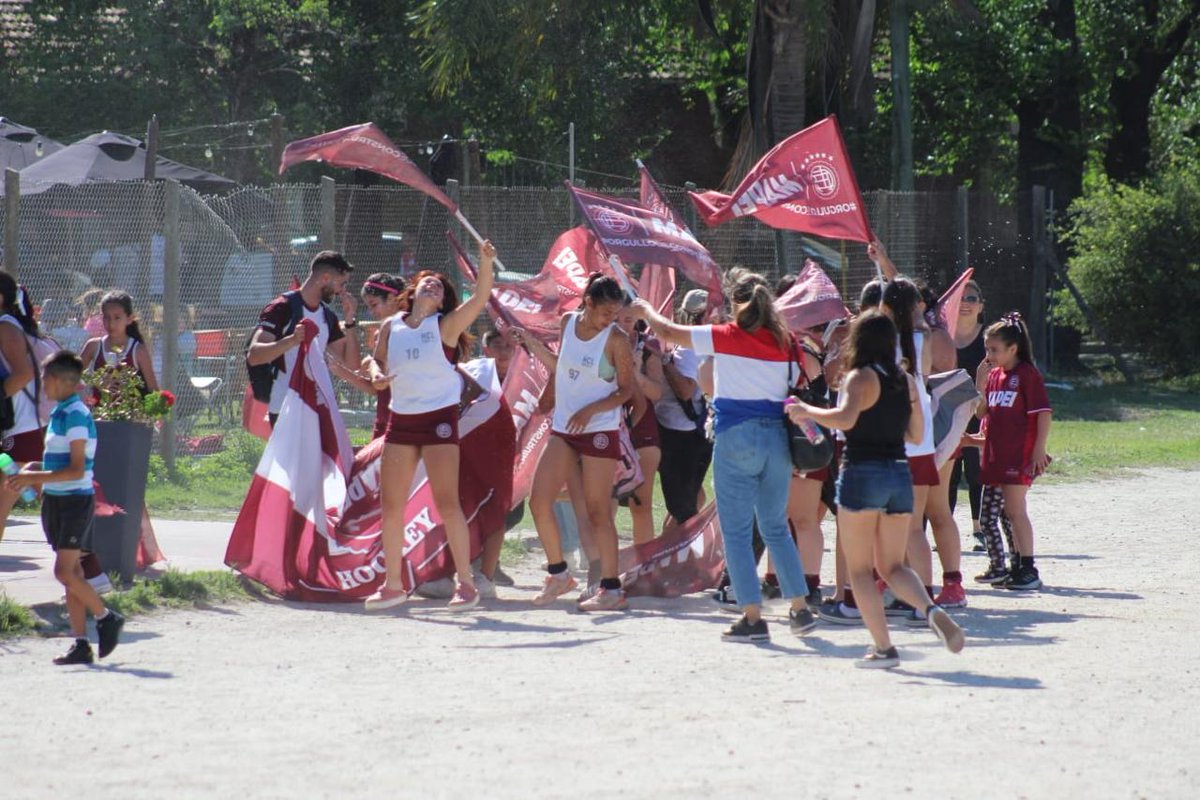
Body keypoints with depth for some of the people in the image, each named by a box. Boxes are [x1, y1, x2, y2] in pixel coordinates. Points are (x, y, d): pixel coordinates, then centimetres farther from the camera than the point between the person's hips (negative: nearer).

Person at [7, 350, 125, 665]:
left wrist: (33, 477, -22)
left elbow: (76, 470, -21)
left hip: (75, 501, -9)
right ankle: (81, 643, 7)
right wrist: (30, 471, 8)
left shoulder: (75, 415, -16)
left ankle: (106, 618, 5)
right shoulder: (59, 413, 13)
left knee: (65, 571, -11)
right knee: (71, 573, 7)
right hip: (57, 500, 9)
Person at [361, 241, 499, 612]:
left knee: (446, 502, -11)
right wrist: (375, 373, -4)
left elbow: (479, 298, -15)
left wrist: (485, 262, -28)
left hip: (439, 418, -5)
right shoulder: (391, 327, 9)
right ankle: (393, 584, 18)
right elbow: (376, 360, 19)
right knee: (390, 505, 6)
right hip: (401, 419, 5)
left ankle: (466, 583, -5)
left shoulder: (445, 325, -3)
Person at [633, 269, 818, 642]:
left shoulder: (726, 337, -7)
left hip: (737, 436, -5)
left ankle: (753, 618, -4)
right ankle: (800, 609, 13)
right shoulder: (782, 341, 3)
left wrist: (646, 311, 20)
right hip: (777, 436, 5)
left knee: (737, 532, 0)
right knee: (776, 528, 16)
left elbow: (668, 332, 2)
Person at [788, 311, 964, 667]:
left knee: (859, 569, 4)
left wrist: (807, 411, -11)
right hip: (899, 474, 6)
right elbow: (917, 435, 16)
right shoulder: (907, 381, 10)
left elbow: (845, 418, -26)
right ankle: (932, 610, -14)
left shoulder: (861, 377, -9)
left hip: (862, 473, -6)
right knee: (892, 567, 14)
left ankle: (883, 647, -2)